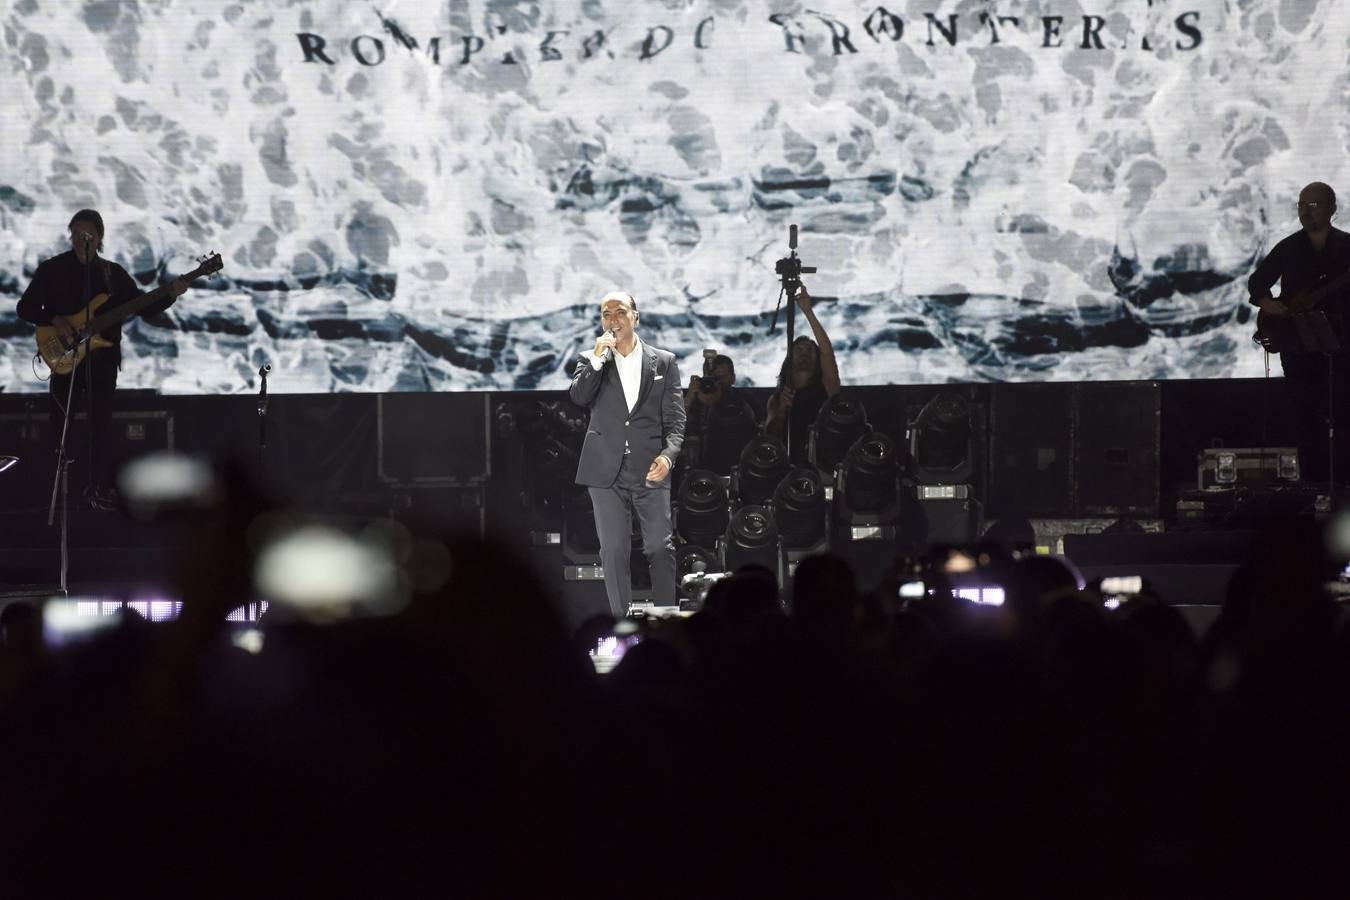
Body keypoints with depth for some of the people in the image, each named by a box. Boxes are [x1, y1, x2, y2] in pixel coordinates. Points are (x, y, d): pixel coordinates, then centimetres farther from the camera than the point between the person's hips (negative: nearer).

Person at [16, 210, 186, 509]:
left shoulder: (113, 273, 8)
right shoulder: (51, 269, 1)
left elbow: (144, 306, 6)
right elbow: (25, 307, -1)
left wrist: (170, 294, -11)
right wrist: (54, 320, -17)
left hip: (102, 359, 2)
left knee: (101, 425, 3)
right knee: (60, 425, -2)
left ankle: (98, 486, 11)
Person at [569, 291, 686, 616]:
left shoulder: (664, 362, 9)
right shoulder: (590, 361, 11)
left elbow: (675, 419, 4)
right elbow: (577, 398, -8)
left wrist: (668, 455, -12)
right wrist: (598, 358, -13)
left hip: (650, 470, -1)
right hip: (607, 471, 1)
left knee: (660, 548, -3)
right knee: (613, 551, 0)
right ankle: (621, 622, 4)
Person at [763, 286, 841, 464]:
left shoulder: (825, 387, 9)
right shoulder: (776, 399, 17)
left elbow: (827, 351, -5)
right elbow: (770, 436, 6)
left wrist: (808, 312, -9)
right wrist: (781, 409, -13)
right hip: (790, 467, 2)